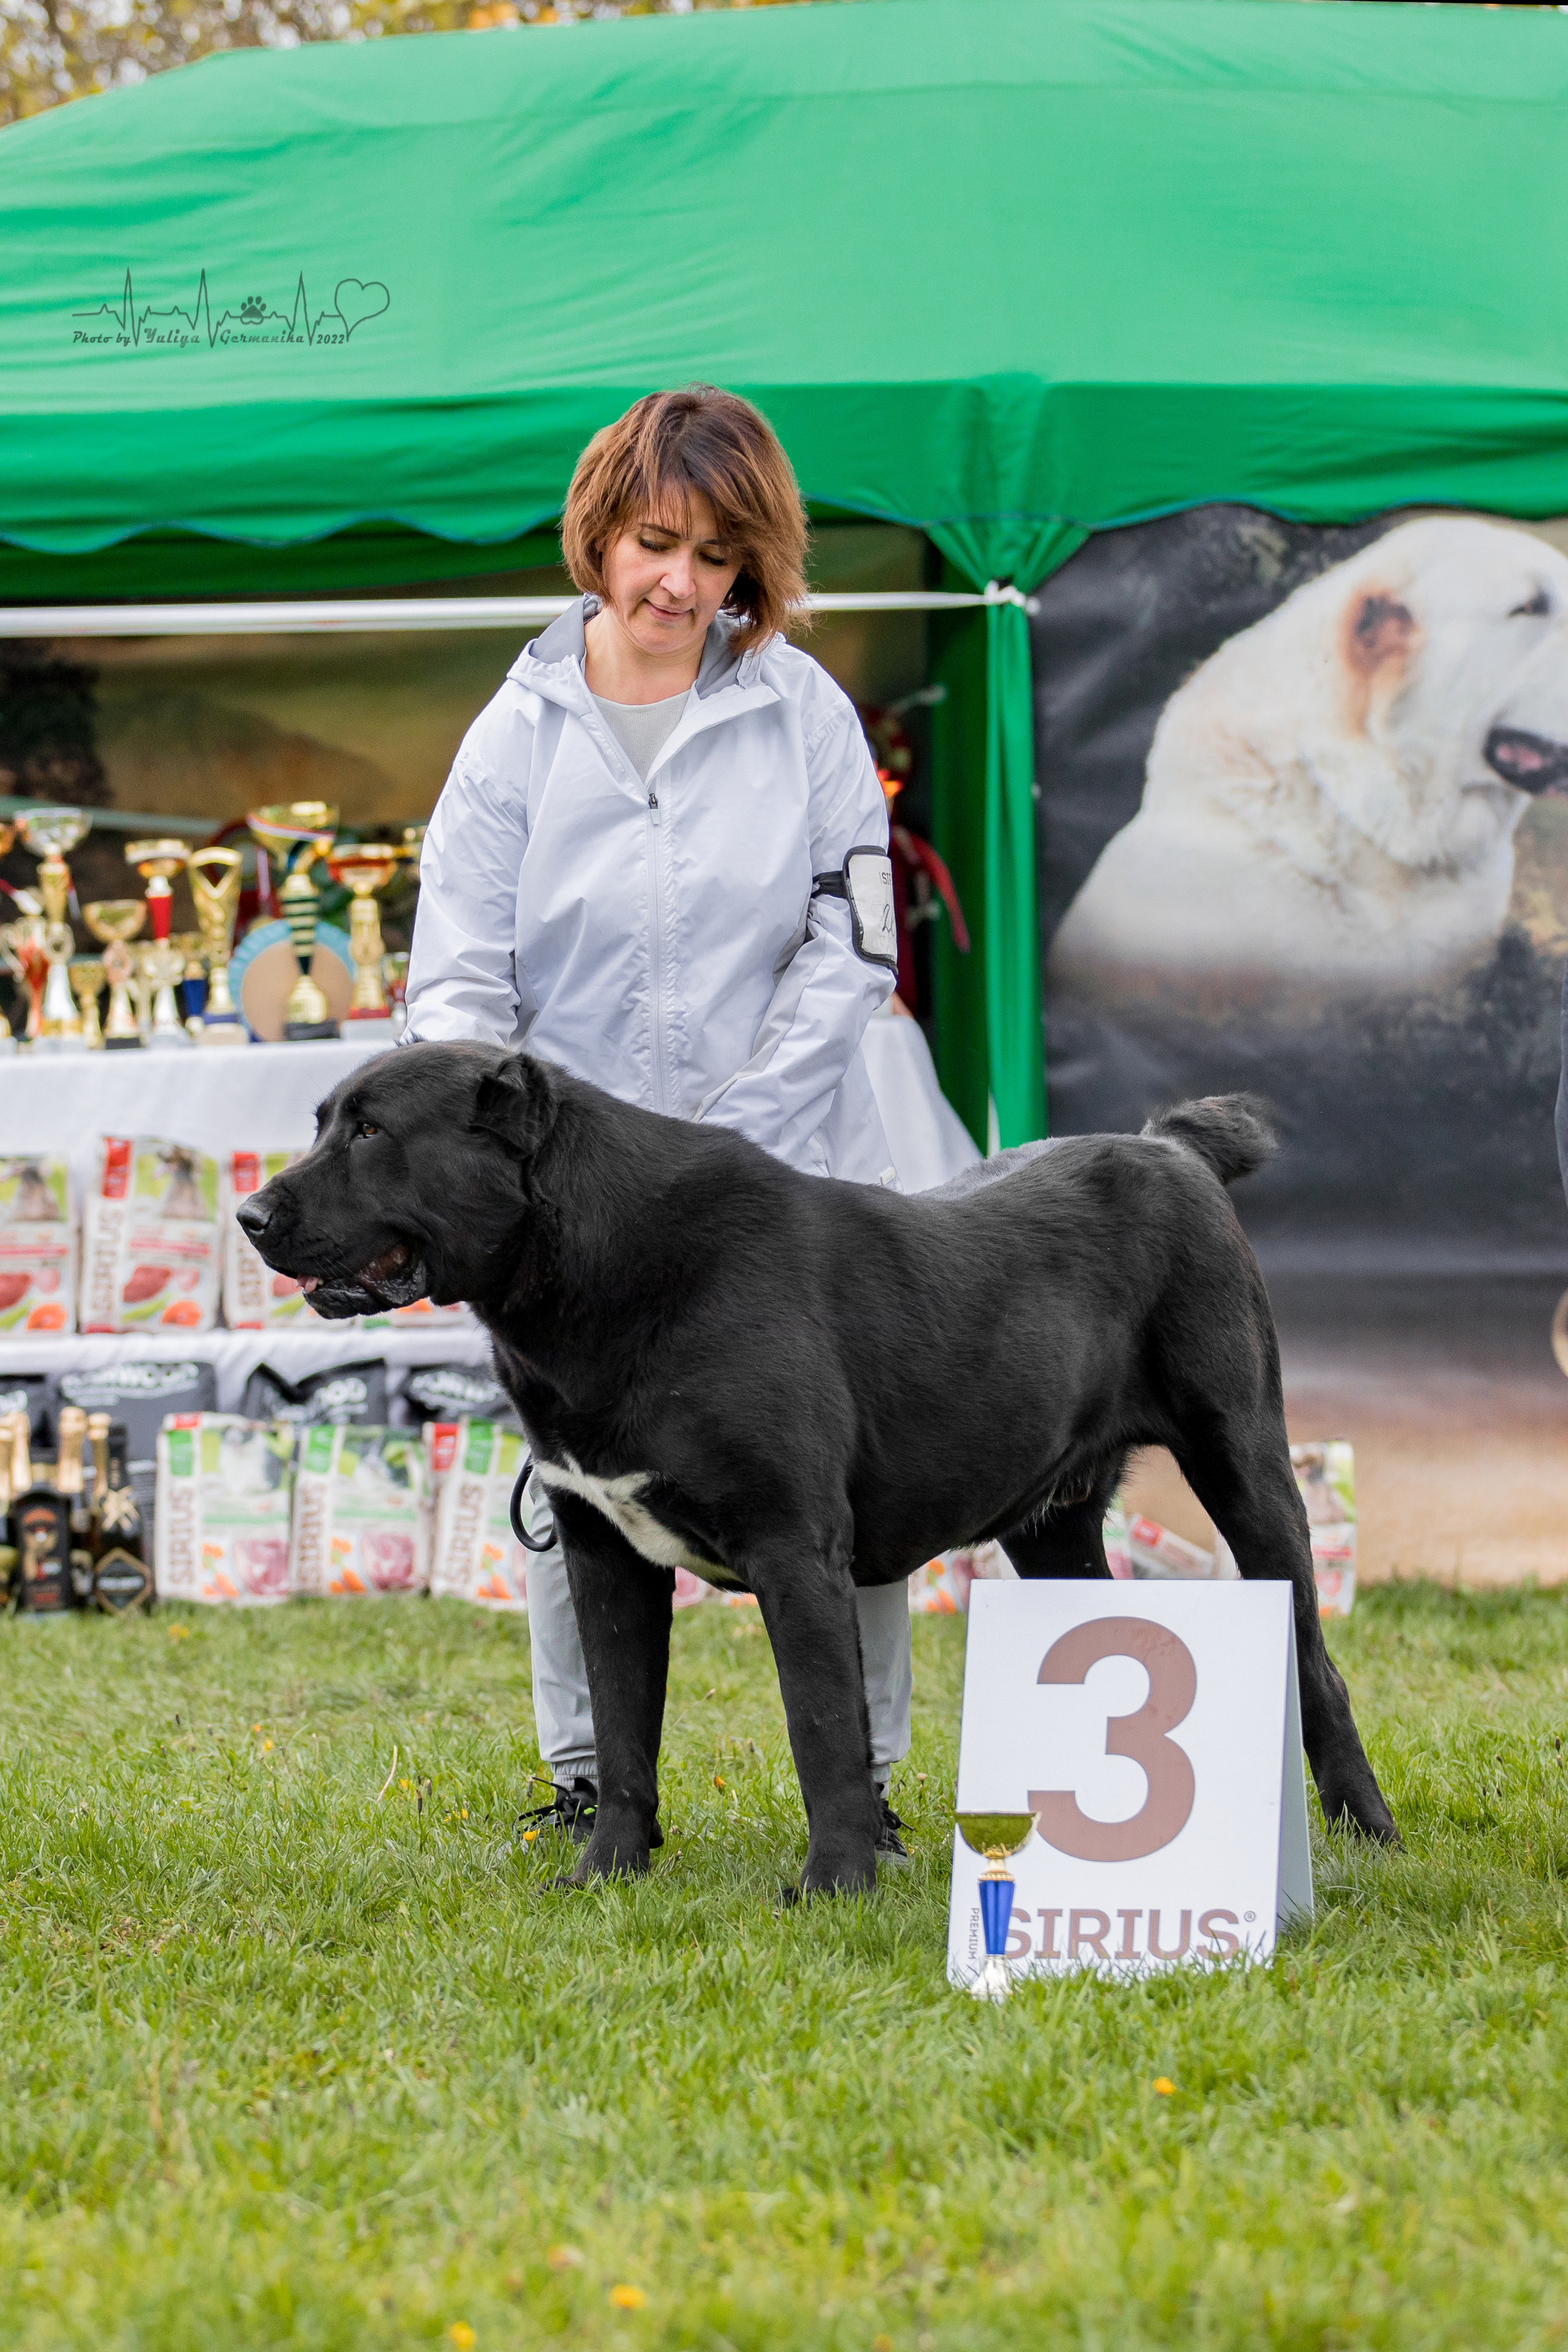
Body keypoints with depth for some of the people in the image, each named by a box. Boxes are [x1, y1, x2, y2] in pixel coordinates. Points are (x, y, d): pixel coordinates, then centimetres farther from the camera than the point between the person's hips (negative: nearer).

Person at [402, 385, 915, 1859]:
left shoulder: (803, 712, 0)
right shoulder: (519, 734, 0)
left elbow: (850, 950, -2)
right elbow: (458, 980, -1)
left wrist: (729, 1136, -11)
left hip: (794, 1175, 0)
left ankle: (861, 1781, 12)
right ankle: (587, 1777, 20)